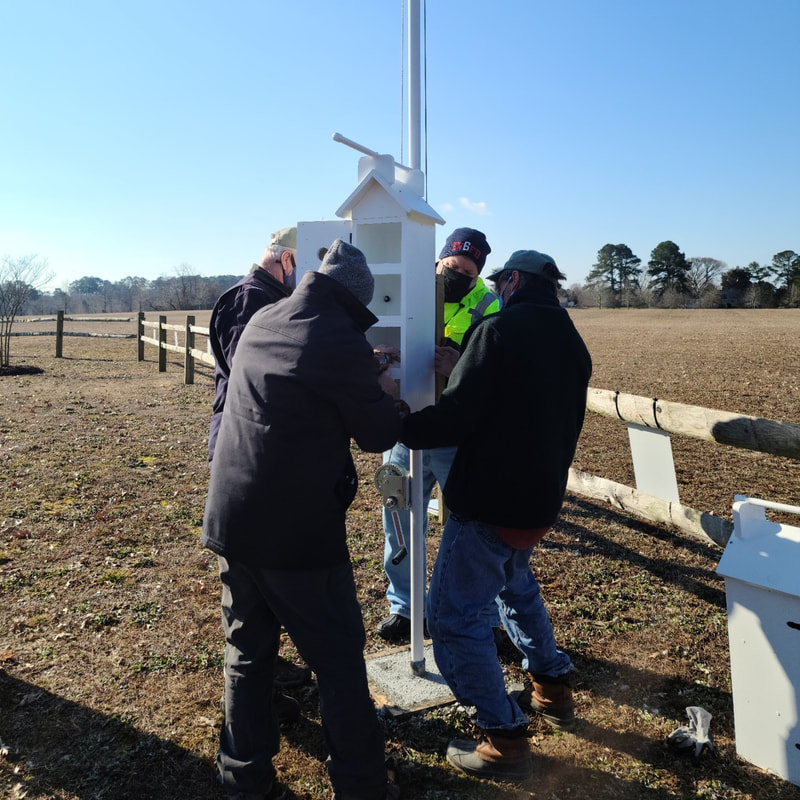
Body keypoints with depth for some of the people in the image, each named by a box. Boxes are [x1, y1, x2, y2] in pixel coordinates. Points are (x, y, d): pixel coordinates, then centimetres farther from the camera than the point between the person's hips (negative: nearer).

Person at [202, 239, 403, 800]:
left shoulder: (261, 323, 7)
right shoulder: (342, 341, -14)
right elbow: (379, 435, -5)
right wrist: (382, 390, 13)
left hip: (231, 519, 7)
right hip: (299, 530, -7)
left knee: (247, 652, 20)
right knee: (339, 663, 9)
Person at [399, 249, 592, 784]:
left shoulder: (499, 331, -16)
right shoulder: (572, 344, 10)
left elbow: (455, 418, -21)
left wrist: (397, 427, -8)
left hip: (489, 503, -9)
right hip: (543, 499, 9)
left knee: (455, 616, 3)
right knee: (516, 583, 32)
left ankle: (506, 740, 10)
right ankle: (554, 689, 42)